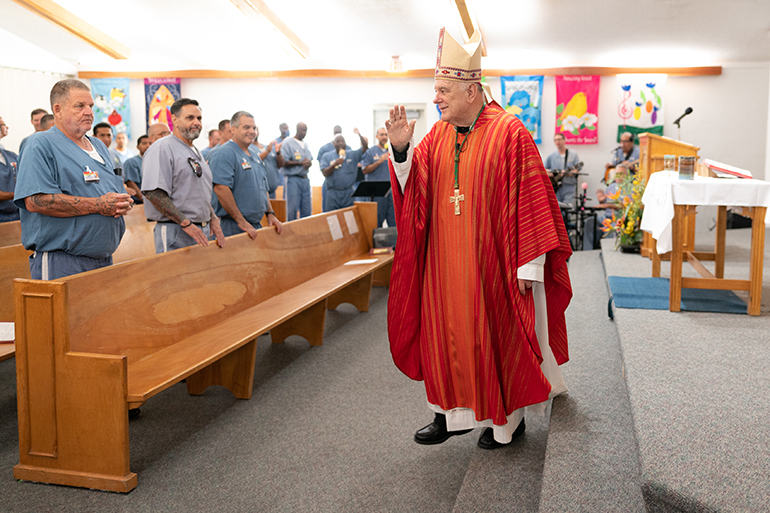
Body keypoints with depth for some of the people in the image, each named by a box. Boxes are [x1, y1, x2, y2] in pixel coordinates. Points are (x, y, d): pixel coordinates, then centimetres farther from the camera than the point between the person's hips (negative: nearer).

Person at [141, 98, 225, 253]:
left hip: (203, 231, 8)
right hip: (176, 232, -8)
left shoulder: (196, 153, 20)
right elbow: (154, 192, -21)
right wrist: (186, 223, -21)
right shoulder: (161, 148, -9)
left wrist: (213, 219, 13)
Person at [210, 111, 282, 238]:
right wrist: (242, 222, -22)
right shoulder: (225, 154, -12)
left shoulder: (255, 155, 18)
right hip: (233, 227, -9)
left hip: (256, 226, 9)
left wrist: (270, 213, 13)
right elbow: (221, 189, -23)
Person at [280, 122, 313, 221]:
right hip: (293, 178, -7)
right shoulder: (288, 143, -5)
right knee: (292, 209, -6)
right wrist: (300, 163, -16)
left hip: (305, 179, 7)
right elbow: (283, 162, -12)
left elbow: (310, 160, 23)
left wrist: (309, 163, -2)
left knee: (307, 210, 6)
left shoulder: (305, 144, 18)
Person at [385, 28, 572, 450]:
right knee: (446, 333, 11)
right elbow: (414, 187, 3)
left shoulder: (509, 133, -11)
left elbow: (529, 201, -13)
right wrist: (401, 150, -15)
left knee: (500, 337, 7)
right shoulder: (438, 135, 7)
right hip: (446, 263, 6)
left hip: (493, 263, -5)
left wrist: (528, 265, -15)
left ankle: (509, 417, 26)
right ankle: (452, 412, 27)